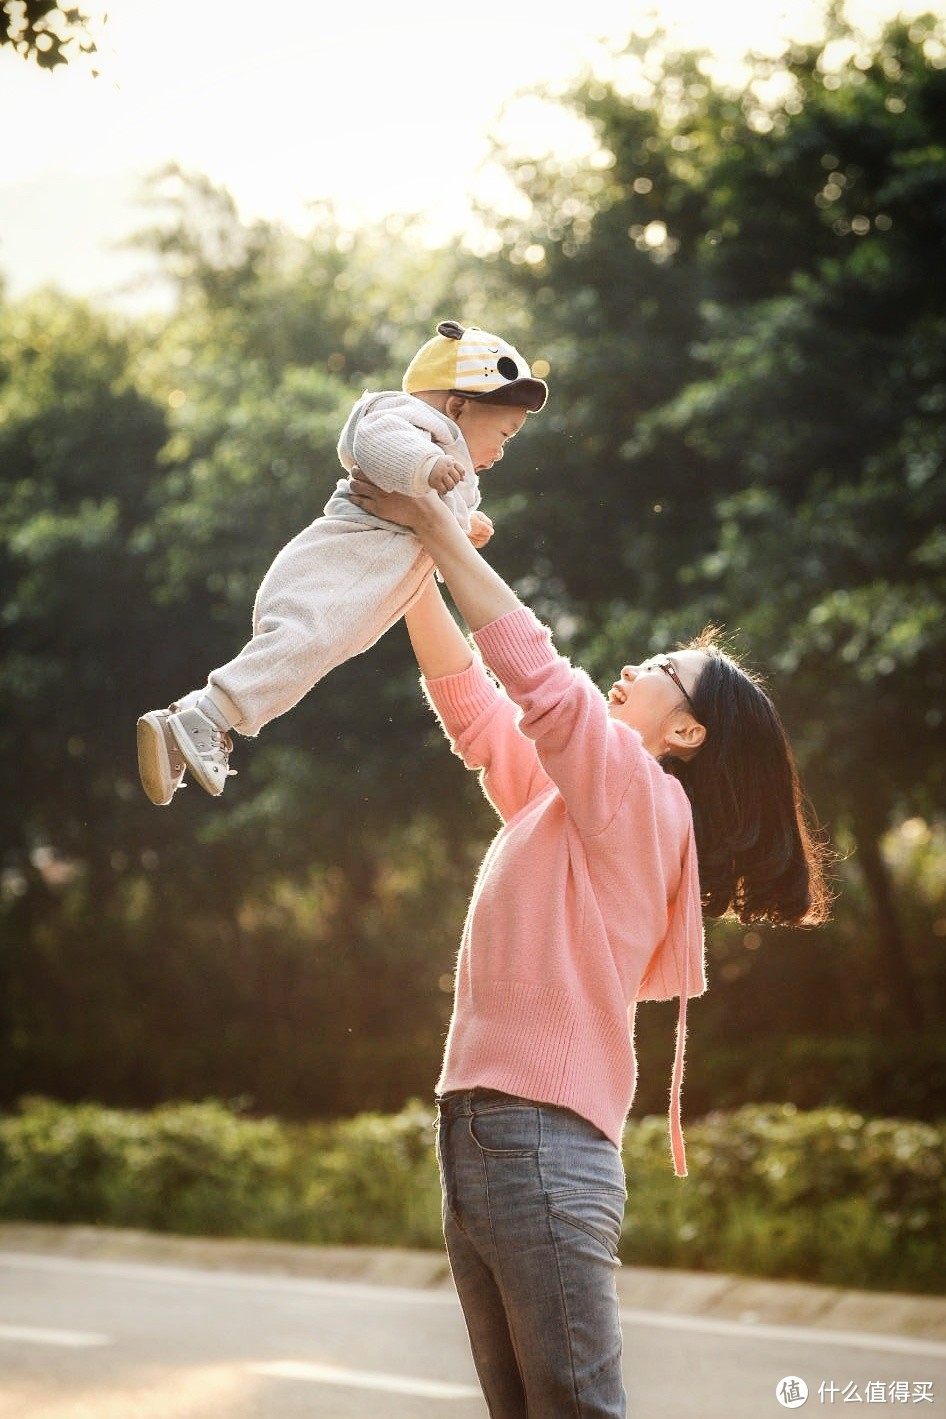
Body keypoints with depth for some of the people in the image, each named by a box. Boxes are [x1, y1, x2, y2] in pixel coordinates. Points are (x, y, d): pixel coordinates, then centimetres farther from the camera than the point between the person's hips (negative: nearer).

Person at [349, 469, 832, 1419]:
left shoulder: (641, 796, -5)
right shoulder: (556, 797, 18)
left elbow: (532, 671, -16)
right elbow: (466, 695, 25)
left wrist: (440, 532, -10)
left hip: (543, 1145, -9)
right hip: (474, 1132, 9)